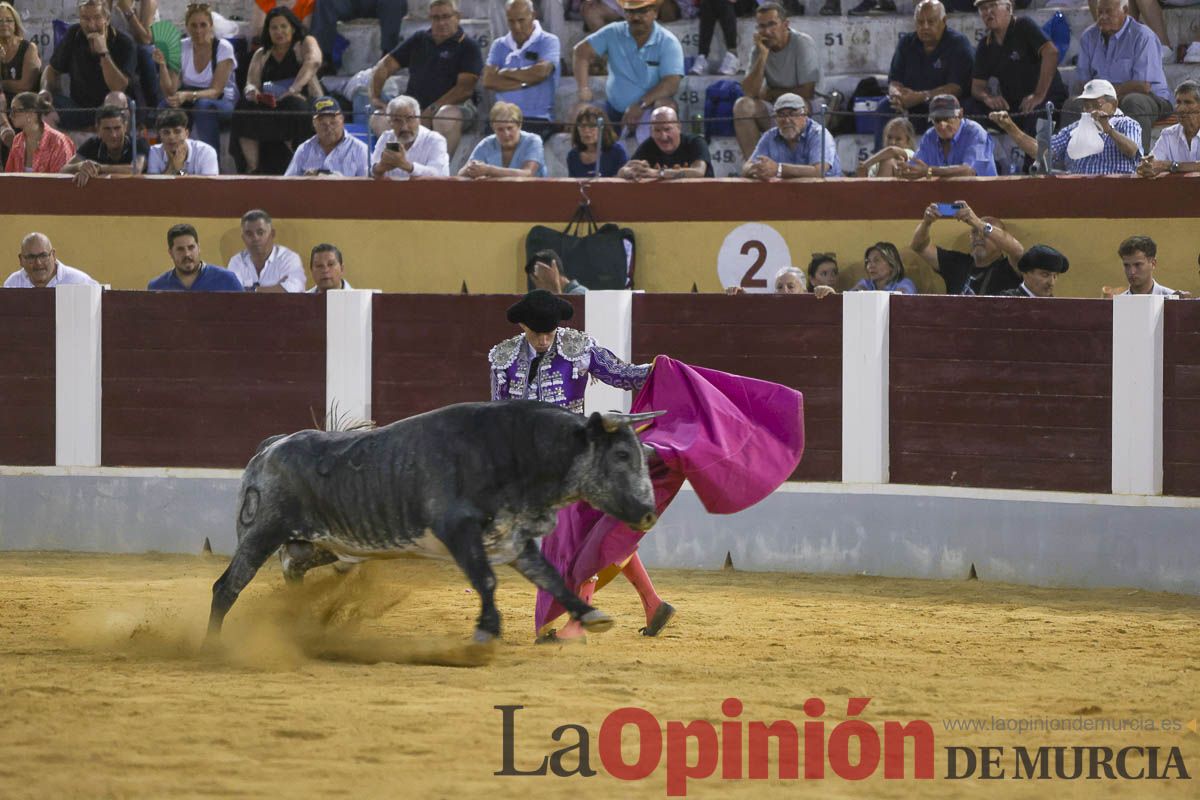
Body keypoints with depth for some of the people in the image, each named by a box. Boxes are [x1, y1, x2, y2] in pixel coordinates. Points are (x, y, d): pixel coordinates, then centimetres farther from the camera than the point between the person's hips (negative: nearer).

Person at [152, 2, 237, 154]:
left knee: (203, 106, -37)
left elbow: (216, 91, -19)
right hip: (189, 102, 3)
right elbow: (170, 91, -10)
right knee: (167, 104, -30)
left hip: (221, 103, -3)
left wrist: (187, 95, -36)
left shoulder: (223, 48, -12)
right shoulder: (181, 47, -3)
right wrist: (162, 65, -27)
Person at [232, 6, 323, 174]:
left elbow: (313, 62, -14)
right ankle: (252, 167, -29)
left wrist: (294, 89, -29)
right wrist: (252, 91, -20)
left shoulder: (305, 44, 9)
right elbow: (251, 83, 8)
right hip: (270, 105, 3)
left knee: (293, 105, -37)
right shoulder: (261, 55, 20)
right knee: (245, 105, -26)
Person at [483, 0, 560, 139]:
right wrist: (524, 83, -6)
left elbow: (541, 72, -14)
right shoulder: (499, 45, 16)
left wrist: (507, 73, 0)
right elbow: (488, 81, 2)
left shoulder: (548, 41, 4)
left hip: (538, 119, -3)